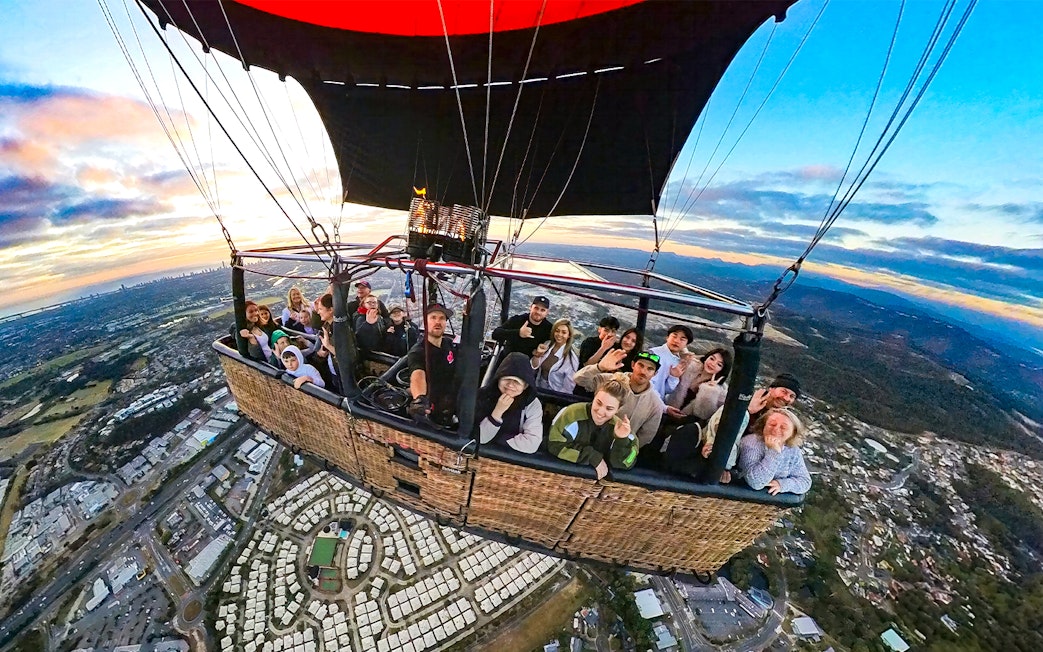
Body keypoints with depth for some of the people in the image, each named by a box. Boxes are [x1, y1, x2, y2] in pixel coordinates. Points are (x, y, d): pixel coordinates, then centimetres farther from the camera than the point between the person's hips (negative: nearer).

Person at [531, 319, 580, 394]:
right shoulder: (547, 345, 1)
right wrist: (537, 354, -11)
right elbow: (534, 367, 5)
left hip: (555, 395, -4)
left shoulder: (571, 357, -12)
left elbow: (568, 388, -9)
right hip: (538, 389, 4)